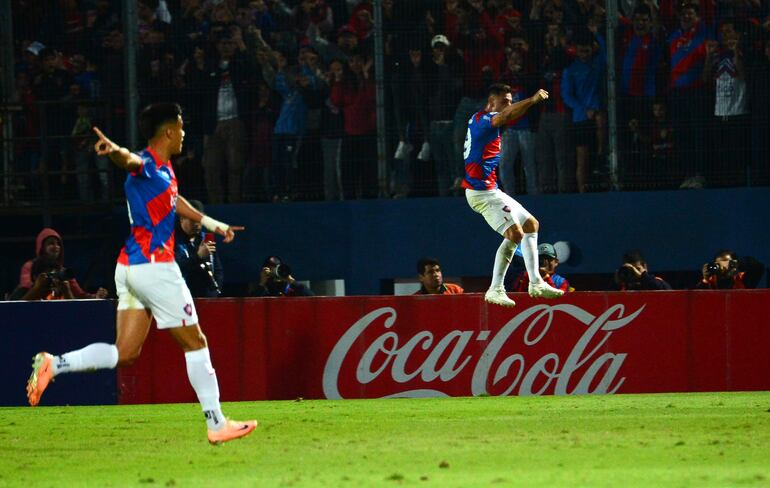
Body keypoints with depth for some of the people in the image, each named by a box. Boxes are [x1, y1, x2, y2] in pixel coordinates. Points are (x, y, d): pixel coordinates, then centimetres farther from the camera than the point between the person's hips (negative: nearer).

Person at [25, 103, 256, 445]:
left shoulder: (163, 169, 16)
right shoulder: (147, 164, -12)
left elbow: (173, 200, 36)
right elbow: (130, 160, -37)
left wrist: (213, 224, 47)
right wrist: (115, 151, -61)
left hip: (131, 268, 9)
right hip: (154, 266, -9)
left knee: (124, 353, 5)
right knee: (194, 342, 2)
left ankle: (53, 365, -6)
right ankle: (216, 424, 7)